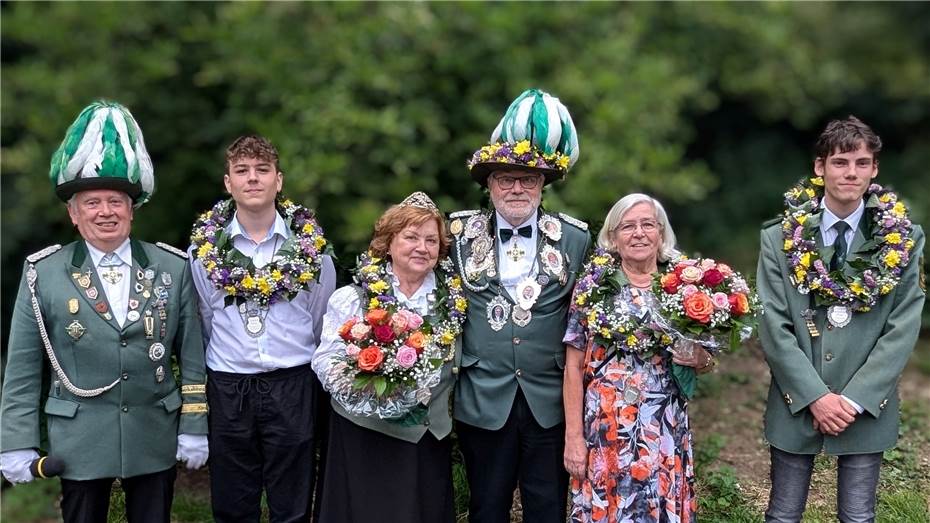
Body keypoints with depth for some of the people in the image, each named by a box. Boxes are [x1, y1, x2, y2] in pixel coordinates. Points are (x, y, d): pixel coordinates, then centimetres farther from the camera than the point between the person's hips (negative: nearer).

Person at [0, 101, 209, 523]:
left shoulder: (172, 268, 2)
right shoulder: (43, 273, -2)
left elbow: (192, 356, 3)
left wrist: (195, 427, 0)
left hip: (156, 438, 1)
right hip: (79, 441, -1)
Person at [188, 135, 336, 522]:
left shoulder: (310, 244, -1)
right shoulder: (205, 245, 0)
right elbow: (205, 322, 9)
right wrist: (226, 360, 12)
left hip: (294, 387, -1)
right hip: (227, 388, 1)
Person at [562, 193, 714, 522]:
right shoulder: (593, 284, 0)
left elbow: (703, 360, 14)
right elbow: (574, 367, 0)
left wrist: (700, 360, -9)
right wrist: (573, 436, -5)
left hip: (666, 429, 2)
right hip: (605, 427, -2)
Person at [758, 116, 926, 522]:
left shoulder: (902, 239, -1)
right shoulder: (781, 238, -2)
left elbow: (903, 328, -5)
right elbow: (773, 326, -6)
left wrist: (855, 398, -12)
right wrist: (815, 396, -13)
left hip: (867, 407, 0)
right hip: (797, 405, 0)